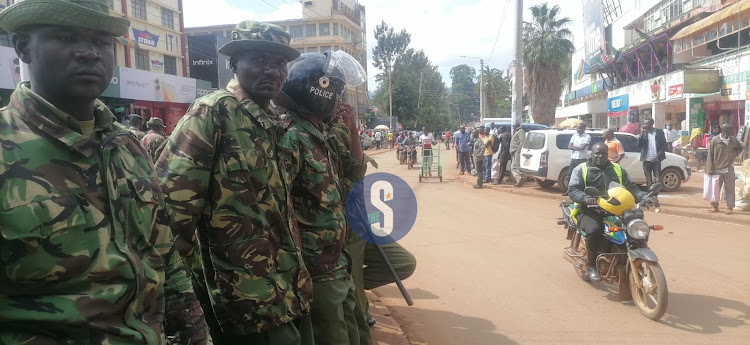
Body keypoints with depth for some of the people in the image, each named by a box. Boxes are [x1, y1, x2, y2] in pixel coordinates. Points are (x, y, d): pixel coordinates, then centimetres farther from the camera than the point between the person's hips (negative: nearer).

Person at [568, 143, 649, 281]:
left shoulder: (618, 169, 18)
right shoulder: (581, 169, 4)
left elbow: (632, 187, 15)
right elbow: (572, 190, -7)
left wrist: (645, 197, -5)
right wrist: (585, 198, -28)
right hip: (589, 210, -4)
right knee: (594, 230, -34)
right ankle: (591, 265, -13)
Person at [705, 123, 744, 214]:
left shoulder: (733, 140, 0)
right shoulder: (715, 140, -8)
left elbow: (740, 148, 21)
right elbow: (710, 156, -5)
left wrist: (734, 155, 1)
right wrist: (710, 170, -6)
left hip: (729, 168, 2)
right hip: (717, 169, -2)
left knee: (730, 188, 3)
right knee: (715, 188, 4)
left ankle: (730, 208, 8)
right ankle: (715, 206, 16)